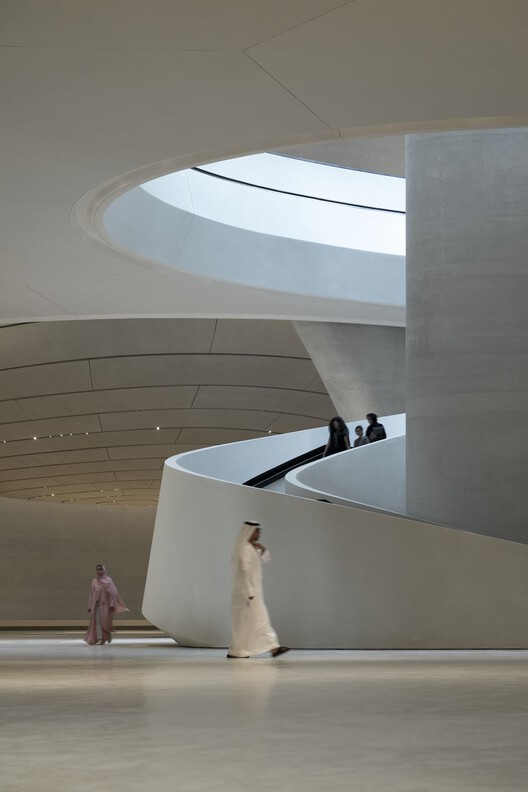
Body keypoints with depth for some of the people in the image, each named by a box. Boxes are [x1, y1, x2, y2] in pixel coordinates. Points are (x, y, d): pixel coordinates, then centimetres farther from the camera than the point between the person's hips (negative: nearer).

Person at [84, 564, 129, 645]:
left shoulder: (108, 580, 0)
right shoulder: (94, 582, 8)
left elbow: (113, 593, -3)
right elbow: (91, 594, 9)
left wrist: (112, 604, -11)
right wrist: (90, 606, 5)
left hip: (105, 604, -2)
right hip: (97, 604, 2)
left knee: (106, 621, -3)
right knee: (97, 620, -5)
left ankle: (109, 634, 24)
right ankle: (100, 638, -2)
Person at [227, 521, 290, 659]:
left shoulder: (251, 548, 13)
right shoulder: (245, 549, -17)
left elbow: (264, 559, 20)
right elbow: (246, 572, -21)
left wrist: (263, 549, -1)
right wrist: (250, 593, -23)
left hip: (252, 590, 10)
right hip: (247, 590, -10)